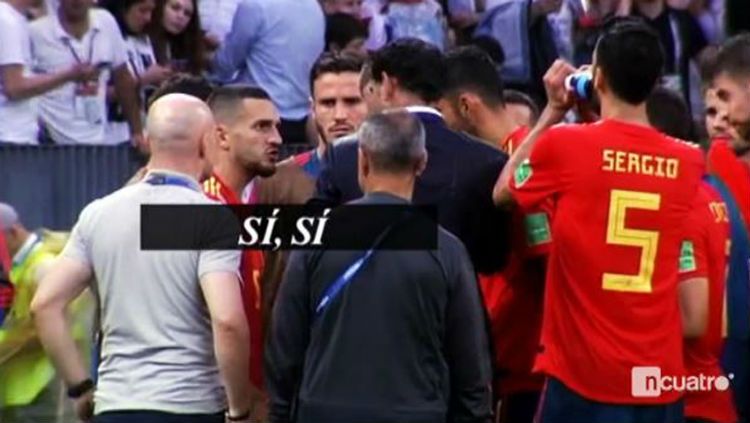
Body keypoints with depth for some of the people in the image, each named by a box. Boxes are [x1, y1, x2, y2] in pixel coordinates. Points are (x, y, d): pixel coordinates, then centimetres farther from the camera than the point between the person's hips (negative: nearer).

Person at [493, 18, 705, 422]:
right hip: (660, 377, 3)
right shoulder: (688, 163, 1)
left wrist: (553, 112, 17)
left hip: (583, 373, -3)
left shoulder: (563, 145, -8)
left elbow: (502, 193, 11)